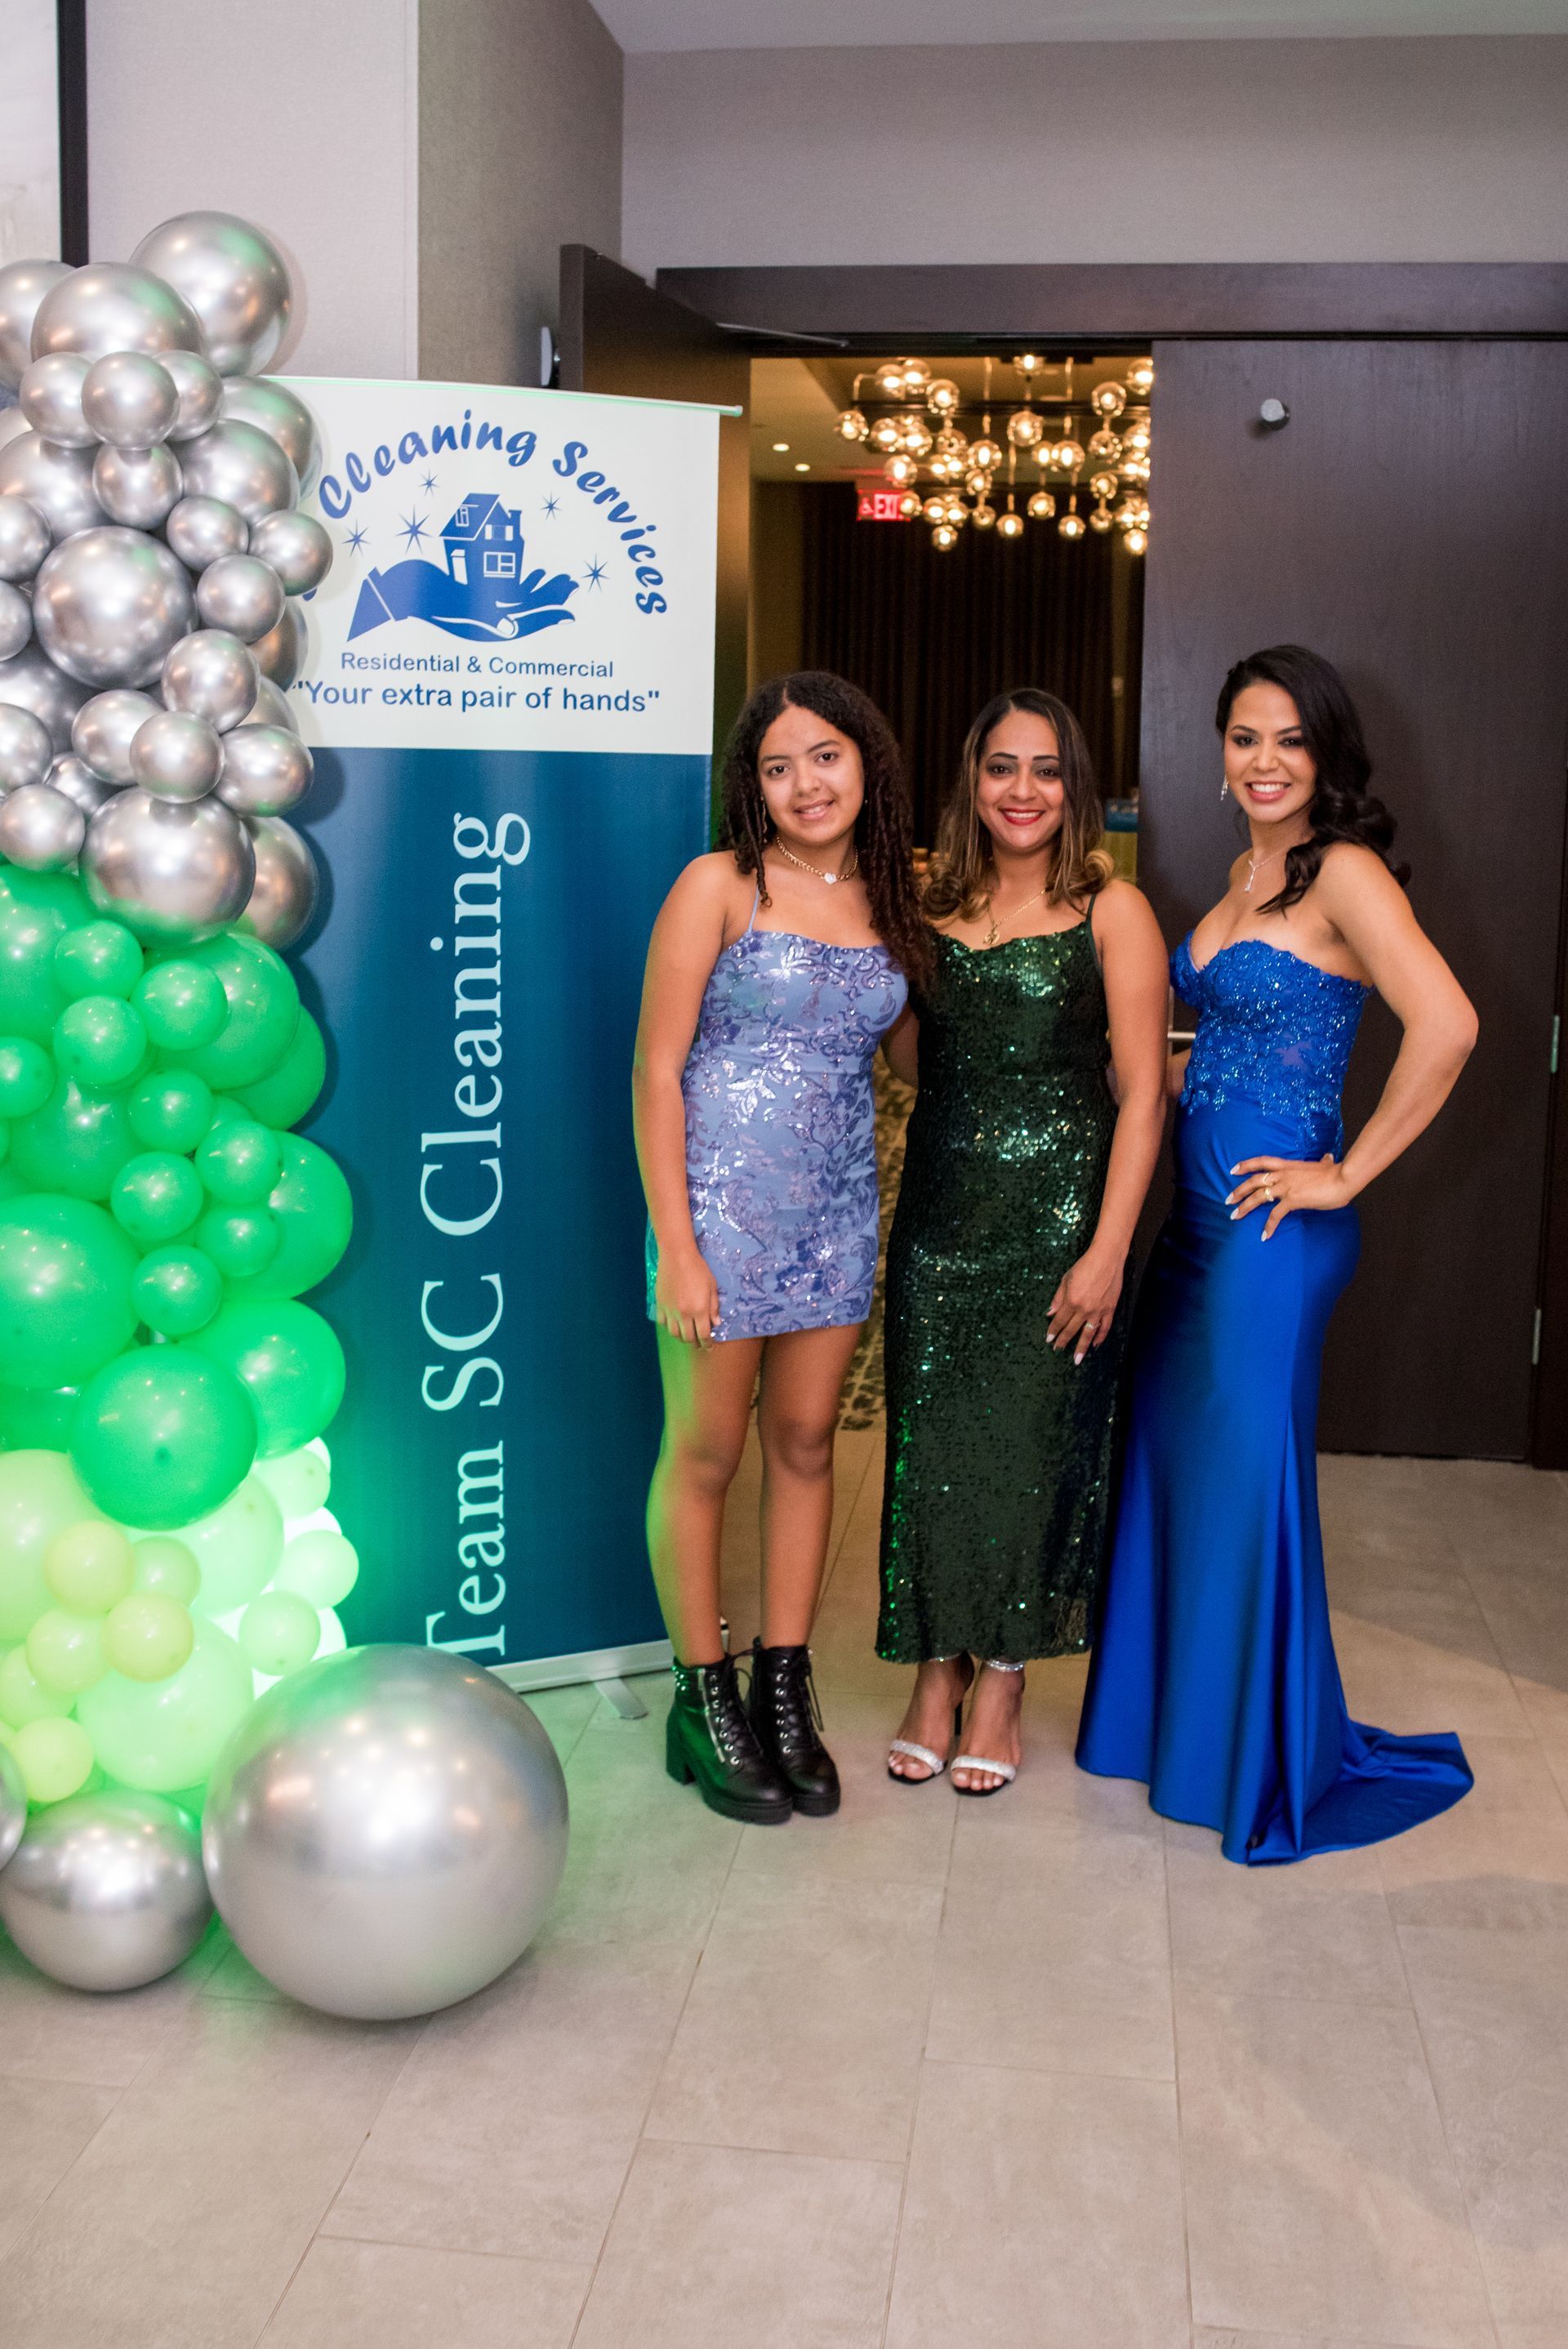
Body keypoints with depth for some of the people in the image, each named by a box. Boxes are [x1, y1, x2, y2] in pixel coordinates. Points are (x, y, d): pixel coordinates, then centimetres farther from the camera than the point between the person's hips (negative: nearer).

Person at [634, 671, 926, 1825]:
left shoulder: (892, 902, 8)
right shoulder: (720, 887, -7)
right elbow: (657, 1070, -10)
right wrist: (675, 1246, -14)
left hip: (839, 1212, 5)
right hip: (722, 1203, -5)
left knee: (806, 1445, 12)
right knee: (706, 1455, 5)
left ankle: (785, 1691, 25)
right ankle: (705, 1701, 20)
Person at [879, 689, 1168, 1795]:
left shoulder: (1111, 910, -4)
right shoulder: (935, 909, 8)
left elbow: (1144, 1089, -8)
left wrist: (1107, 1250, -14)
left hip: (1059, 1212, -3)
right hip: (943, 1212, 4)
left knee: (1034, 1440, 3)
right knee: (934, 1436, 6)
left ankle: (1004, 1677, 21)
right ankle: (938, 1670, 23)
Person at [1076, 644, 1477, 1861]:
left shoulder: (1343, 871, -14)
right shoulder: (1247, 870, 13)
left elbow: (1445, 1025, -26)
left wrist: (1347, 1176, -20)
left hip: (1274, 1225, -8)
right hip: (1199, 1212, 9)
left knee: (1247, 1479, 1)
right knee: (1172, 1462, 15)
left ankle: (1274, 1762, 19)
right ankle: (1175, 1713, 33)